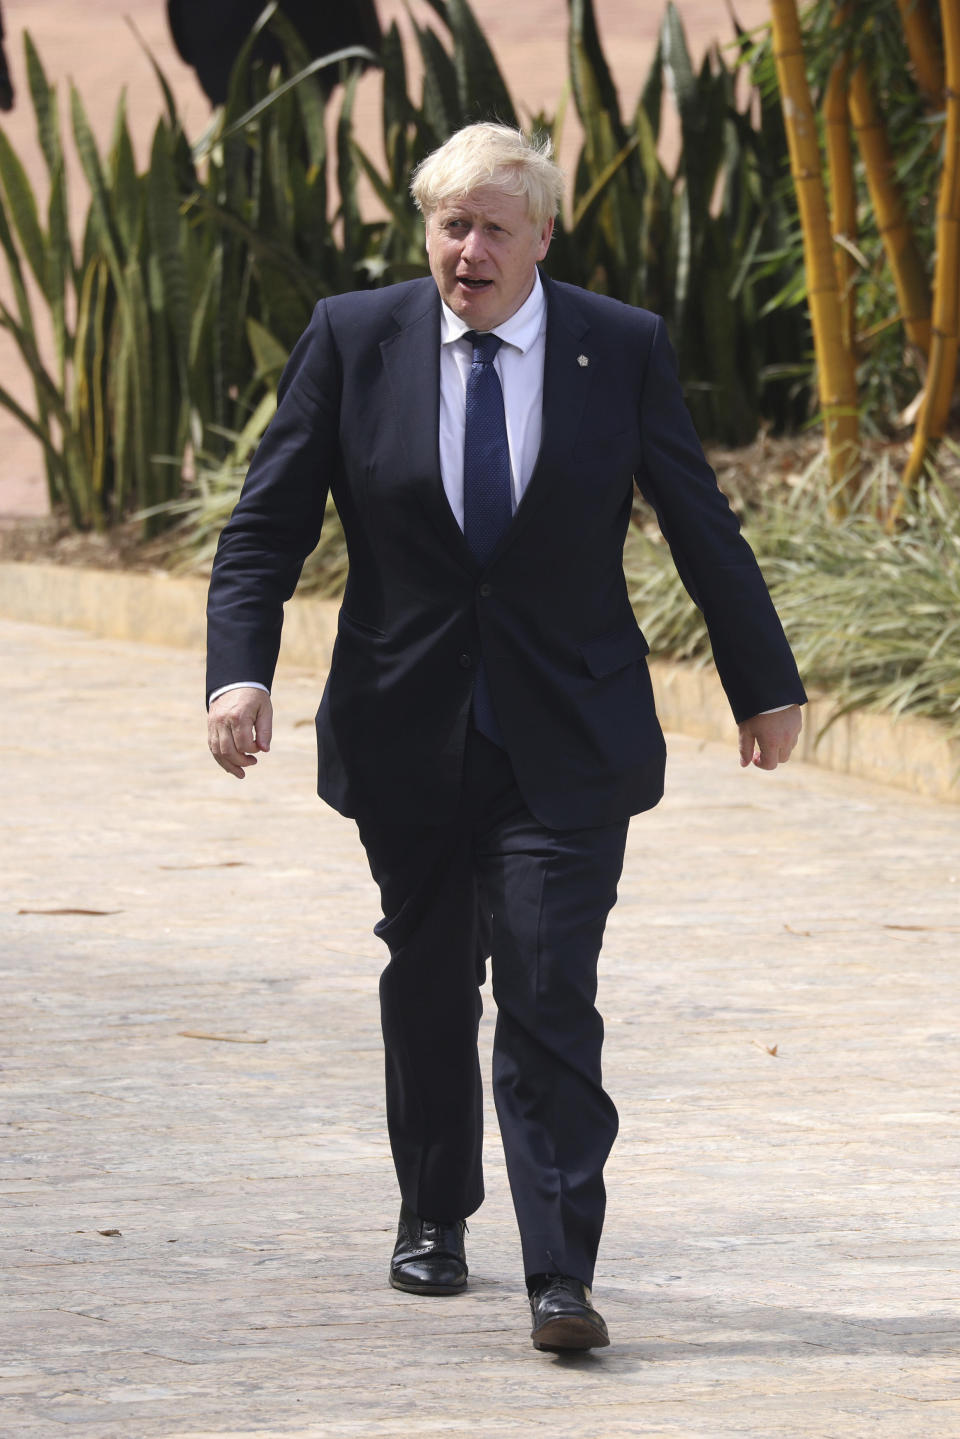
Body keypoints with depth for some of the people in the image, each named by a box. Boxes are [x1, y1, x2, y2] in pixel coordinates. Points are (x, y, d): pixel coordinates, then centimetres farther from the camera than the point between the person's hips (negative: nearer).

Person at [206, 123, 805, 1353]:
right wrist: (240, 671, -14)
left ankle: (560, 1276, -13)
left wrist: (764, 685, 15)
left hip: (564, 742, -2)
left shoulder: (623, 350, -2)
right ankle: (433, 1218, 34)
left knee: (549, 995, -11)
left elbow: (700, 526, 8)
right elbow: (266, 526, 0)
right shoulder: (353, 341, -1)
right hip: (408, 733, 2)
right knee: (427, 986, 13)